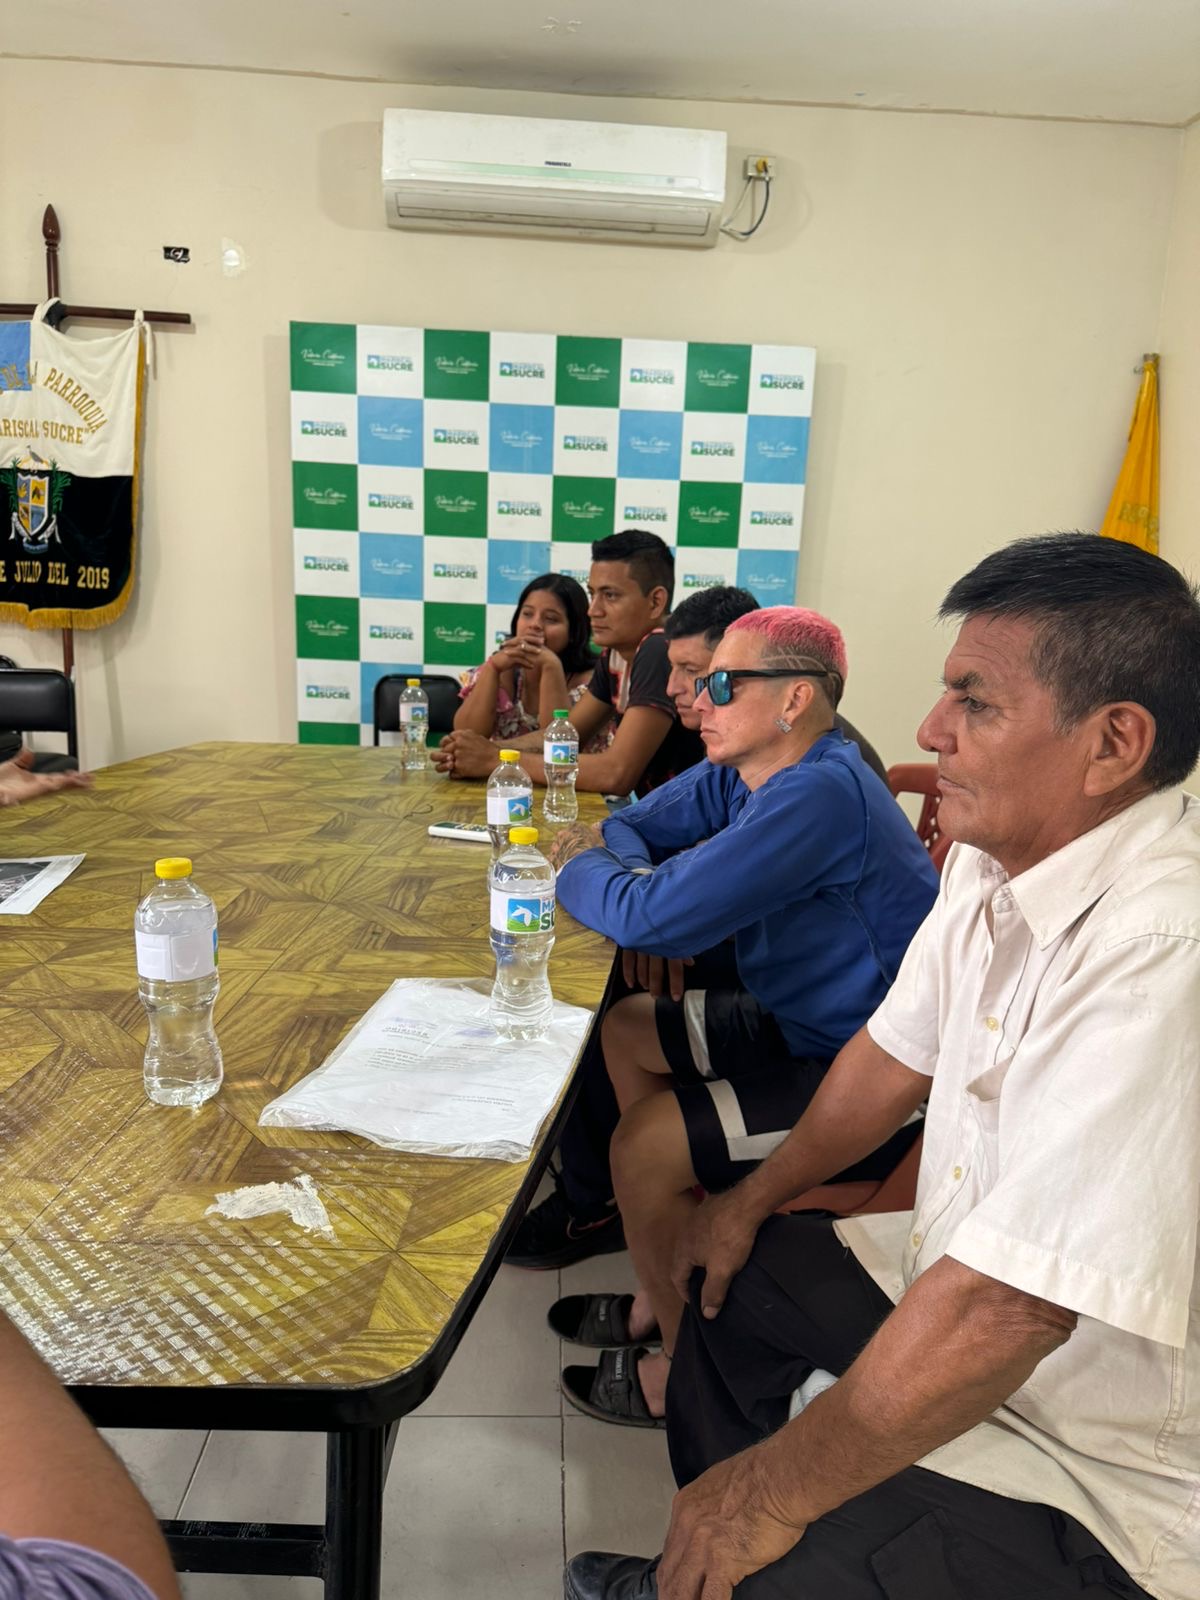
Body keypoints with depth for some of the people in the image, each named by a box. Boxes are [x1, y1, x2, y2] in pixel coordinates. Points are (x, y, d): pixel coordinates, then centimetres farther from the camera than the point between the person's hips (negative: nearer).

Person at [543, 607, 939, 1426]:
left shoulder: (818, 795, -29)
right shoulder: (743, 771, 1)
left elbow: (652, 918, -30)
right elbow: (631, 828, 12)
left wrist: (578, 871, -9)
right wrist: (623, 866, -12)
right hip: (807, 1022, 10)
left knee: (643, 1147, -13)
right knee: (626, 1032, 12)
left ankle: (685, 1369, 15)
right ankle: (664, 1296, 23)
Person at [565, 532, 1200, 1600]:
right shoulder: (997, 859, -5)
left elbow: (1003, 1312, -35)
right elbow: (898, 1056, 8)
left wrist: (778, 1490, -22)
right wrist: (751, 1202, 13)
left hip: (1100, 1473, -8)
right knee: (725, 1280, 17)